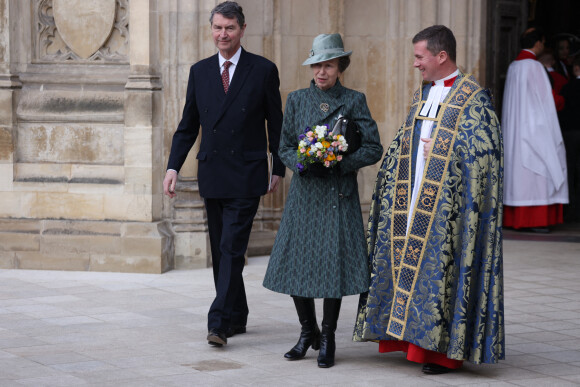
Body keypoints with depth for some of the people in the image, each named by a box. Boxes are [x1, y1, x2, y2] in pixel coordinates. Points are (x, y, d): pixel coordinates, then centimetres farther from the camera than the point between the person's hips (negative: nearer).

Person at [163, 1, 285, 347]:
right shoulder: (200, 71, 9)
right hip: (212, 174, 5)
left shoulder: (263, 70, -1)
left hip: (246, 175, -5)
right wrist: (173, 167, 2)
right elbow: (188, 126, 12)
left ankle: (220, 322, -15)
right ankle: (237, 316, 22)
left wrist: (279, 170, 2)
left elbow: (276, 124, 3)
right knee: (220, 250, 10)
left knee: (232, 248, -12)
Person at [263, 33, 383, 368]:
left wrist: (340, 162, -15)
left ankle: (328, 338, 12)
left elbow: (374, 149, -2)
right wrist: (303, 164, -11)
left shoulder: (354, 101, 1)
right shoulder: (297, 100, 8)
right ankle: (308, 332, 21)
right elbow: (285, 148, 10)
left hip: (339, 194, -2)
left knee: (334, 263, -3)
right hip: (305, 193, 3)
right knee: (295, 262, 1)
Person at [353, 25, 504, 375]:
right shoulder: (423, 94, 16)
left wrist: (439, 153, -10)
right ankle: (417, 338, 14)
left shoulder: (473, 98, -7)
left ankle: (445, 349, -1)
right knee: (410, 263, 6)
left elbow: (483, 153, -11)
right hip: (413, 199, 7)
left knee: (442, 266, -7)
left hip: (447, 203, -7)